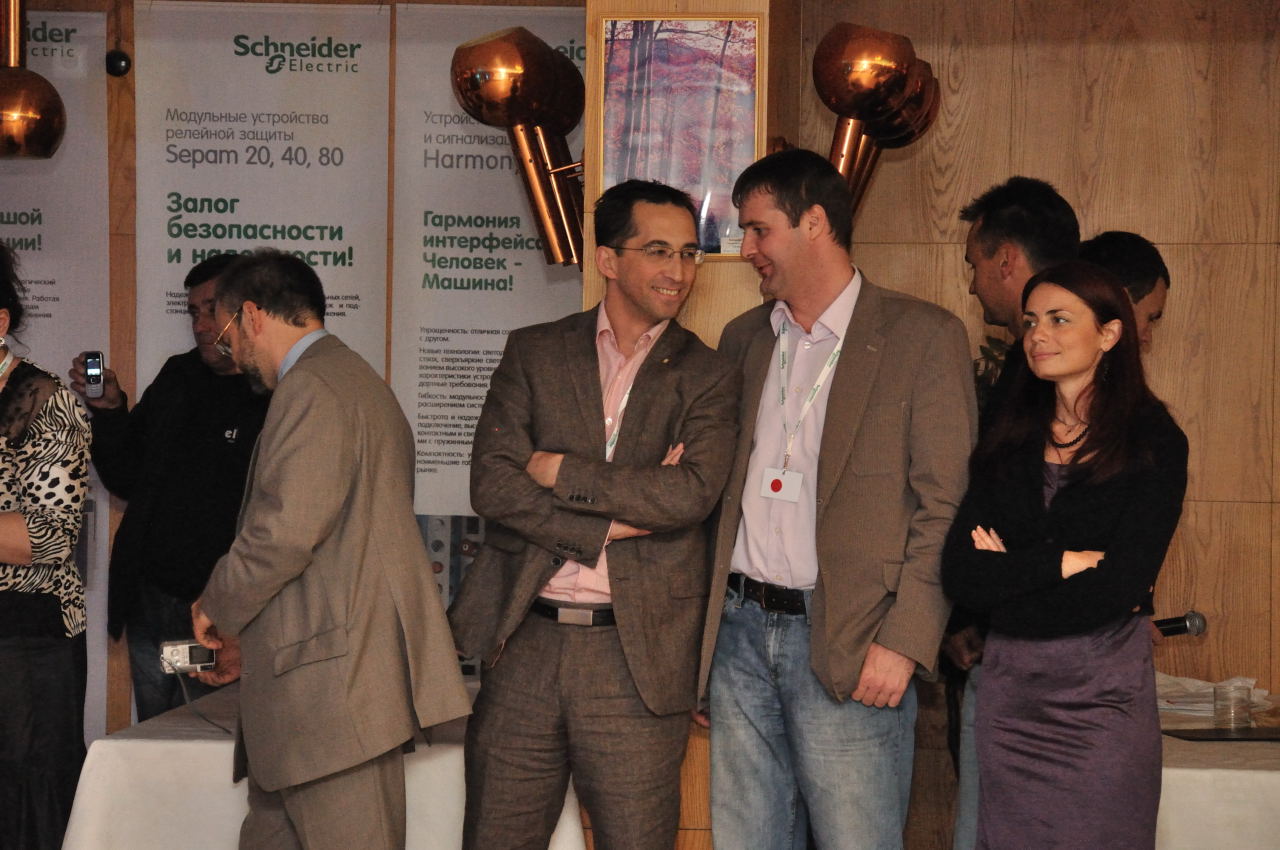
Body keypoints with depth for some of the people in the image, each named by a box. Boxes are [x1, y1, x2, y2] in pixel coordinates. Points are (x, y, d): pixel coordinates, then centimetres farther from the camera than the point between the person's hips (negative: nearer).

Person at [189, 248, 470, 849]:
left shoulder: (311, 387, -10)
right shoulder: (354, 381, 24)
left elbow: (285, 530, -21)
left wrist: (218, 608, -3)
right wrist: (250, 643, 28)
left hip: (333, 681, -10)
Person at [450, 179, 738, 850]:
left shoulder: (706, 377, 5)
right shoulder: (534, 354, 8)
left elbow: (691, 493, -13)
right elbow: (491, 485, -4)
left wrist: (558, 469, -8)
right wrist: (612, 523, -11)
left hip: (635, 656, -1)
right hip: (526, 644, 1)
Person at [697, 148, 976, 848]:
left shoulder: (924, 336, -3)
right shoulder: (743, 338, 15)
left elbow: (945, 506, -7)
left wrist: (903, 641, -15)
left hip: (847, 646, -5)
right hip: (740, 632, 6)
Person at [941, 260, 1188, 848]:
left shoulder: (1153, 443, -5)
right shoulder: (1010, 441, 7)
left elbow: (1121, 586, -15)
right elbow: (958, 575, -4)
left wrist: (1010, 573, -6)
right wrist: (1063, 562, -13)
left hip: (1103, 692, -4)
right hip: (1007, 690, 4)